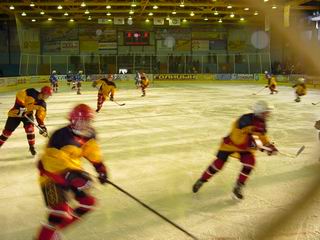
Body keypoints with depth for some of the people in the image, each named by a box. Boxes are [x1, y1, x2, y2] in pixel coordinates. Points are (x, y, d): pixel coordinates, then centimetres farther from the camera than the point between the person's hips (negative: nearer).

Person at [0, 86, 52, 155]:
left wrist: (42, 126, -11)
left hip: (28, 114, 4)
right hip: (16, 113, -4)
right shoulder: (31, 92, -22)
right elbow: (19, 95, -25)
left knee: (30, 128, -18)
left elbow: (40, 115, -3)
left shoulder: (42, 104, -6)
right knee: (7, 131, 0)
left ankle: (32, 146, -2)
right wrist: (20, 107, -30)